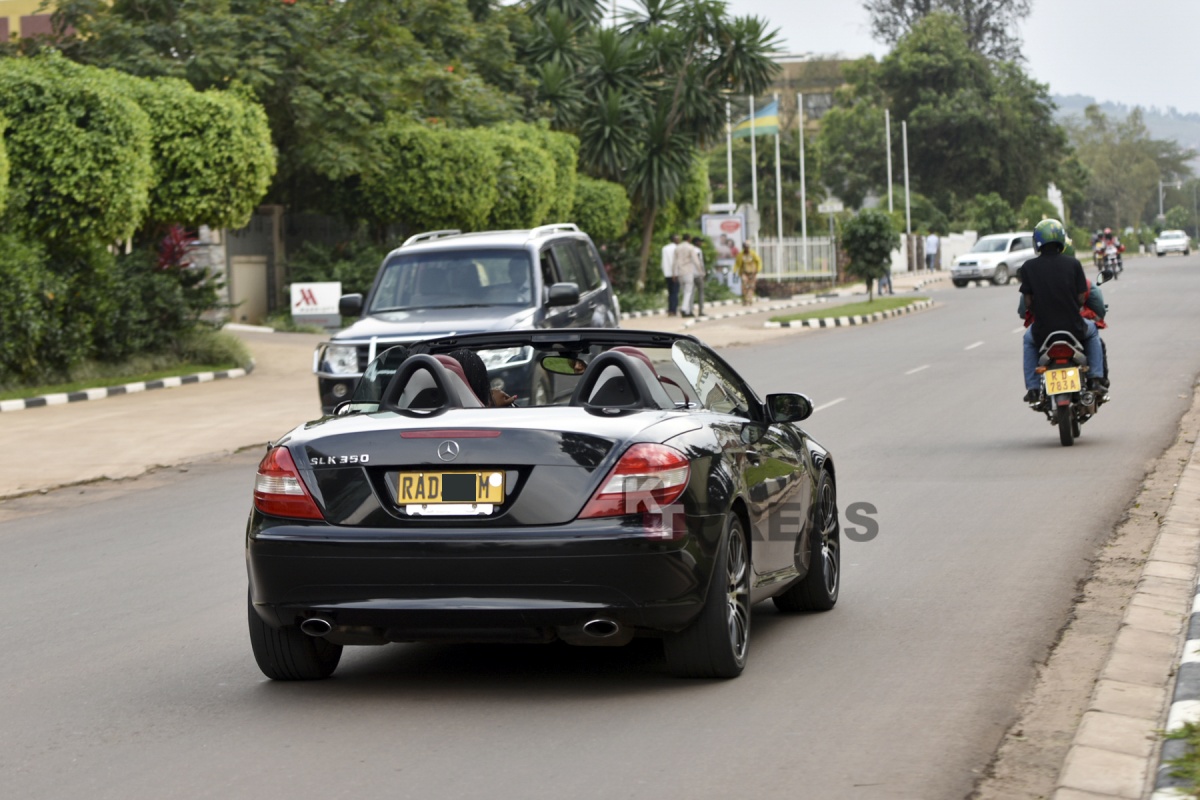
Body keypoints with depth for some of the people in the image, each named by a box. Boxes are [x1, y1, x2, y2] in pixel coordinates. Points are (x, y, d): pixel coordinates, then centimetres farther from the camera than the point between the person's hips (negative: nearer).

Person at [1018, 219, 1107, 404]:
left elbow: (1028, 302, -4)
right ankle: (1097, 378, 23)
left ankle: (1033, 387, 24)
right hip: (1074, 328, 0)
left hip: (1042, 331, 0)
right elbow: (1081, 298, -3)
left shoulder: (1029, 267, -6)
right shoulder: (1073, 264, -5)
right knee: (1091, 330, 34)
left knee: (1028, 340, 35)